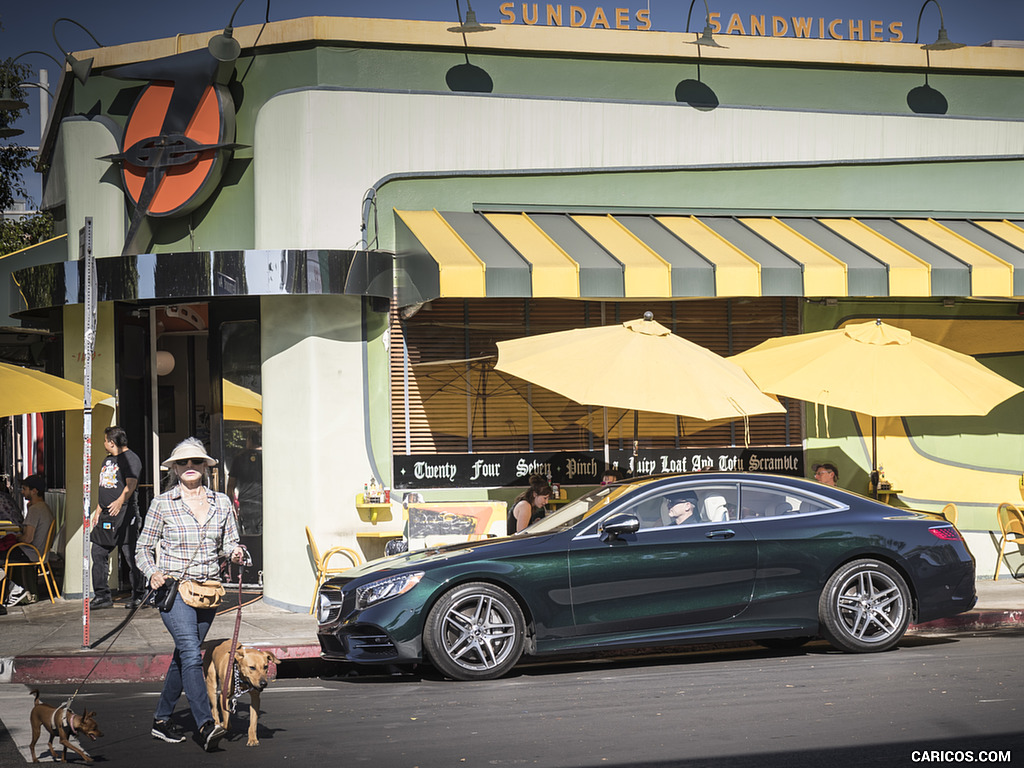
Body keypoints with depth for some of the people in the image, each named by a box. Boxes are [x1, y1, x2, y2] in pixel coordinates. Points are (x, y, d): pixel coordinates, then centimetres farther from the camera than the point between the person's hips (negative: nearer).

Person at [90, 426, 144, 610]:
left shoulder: (130, 458, -7)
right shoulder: (108, 460, 21)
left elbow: (131, 483, -20)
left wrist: (120, 501, -36)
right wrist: (98, 509, 22)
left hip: (124, 513, -9)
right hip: (106, 515, 9)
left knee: (131, 556, -5)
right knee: (99, 554, 5)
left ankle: (138, 595, 3)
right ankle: (102, 596, 10)